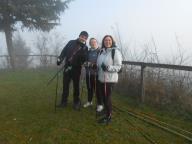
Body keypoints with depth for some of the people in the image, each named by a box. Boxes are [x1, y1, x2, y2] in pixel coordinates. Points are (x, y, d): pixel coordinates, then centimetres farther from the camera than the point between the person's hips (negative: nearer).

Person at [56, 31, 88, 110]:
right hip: (67, 67, 2)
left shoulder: (85, 48, 1)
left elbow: (84, 59, -9)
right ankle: (64, 101, 21)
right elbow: (64, 51, 5)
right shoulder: (71, 42, 5)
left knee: (76, 86, 7)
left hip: (76, 69, -1)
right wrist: (60, 59, -8)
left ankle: (76, 102, 21)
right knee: (65, 84, 8)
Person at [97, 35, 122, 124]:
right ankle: (106, 114, 31)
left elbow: (118, 66, -13)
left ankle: (108, 116, 18)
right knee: (104, 97, 14)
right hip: (101, 78, 7)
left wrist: (108, 67, -26)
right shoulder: (101, 51, 12)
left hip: (110, 79, -7)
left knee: (107, 97, 1)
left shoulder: (116, 51, -10)